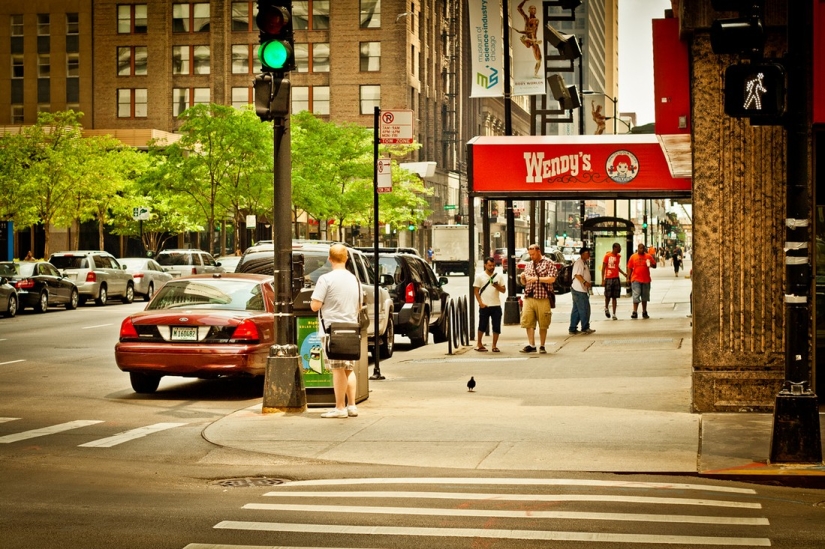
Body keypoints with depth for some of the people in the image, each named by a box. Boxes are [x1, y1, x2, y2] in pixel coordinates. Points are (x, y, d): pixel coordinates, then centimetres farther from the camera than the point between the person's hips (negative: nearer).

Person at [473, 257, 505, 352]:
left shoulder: (498, 276, 9)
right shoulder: (480, 276, 2)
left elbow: (503, 290, 9)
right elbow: (476, 291, 0)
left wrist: (497, 286, -12)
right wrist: (481, 303, -10)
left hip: (496, 305, 3)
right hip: (484, 306, -3)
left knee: (496, 327, 1)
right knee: (482, 326, 2)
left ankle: (494, 346, 10)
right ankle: (479, 344, 16)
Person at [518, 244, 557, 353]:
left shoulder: (548, 263, 2)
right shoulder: (528, 265, 18)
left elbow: (552, 279, -10)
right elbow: (524, 283, 23)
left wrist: (537, 278, -17)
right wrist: (523, 277, 0)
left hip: (542, 299, -4)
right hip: (529, 298, 4)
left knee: (543, 325, 1)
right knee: (528, 322, -5)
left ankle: (542, 346, 9)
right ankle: (531, 345, -3)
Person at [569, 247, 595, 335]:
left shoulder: (585, 263, 18)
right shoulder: (579, 262, -14)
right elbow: (577, 275, -24)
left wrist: (589, 283, 27)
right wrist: (585, 282, -34)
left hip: (583, 290, 11)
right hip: (579, 290, -11)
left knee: (576, 310, 11)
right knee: (584, 309, -6)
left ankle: (572, 329, 14)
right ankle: (585, 328, 1)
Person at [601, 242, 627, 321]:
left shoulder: (618, 256, 11)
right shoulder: (607, 256, -6)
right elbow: (603, 267, -5)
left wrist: (623, 273, 12)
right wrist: (603, 279, -9)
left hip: (616, 278, 4)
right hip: (608, 278, -4)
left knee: (614, 297, 3)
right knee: (608, 296, -1)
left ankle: (614, 314, 5)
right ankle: (606, 308, 29)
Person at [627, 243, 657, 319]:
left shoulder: (648, 256, 4)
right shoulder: (633, 257, 3)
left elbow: (654, 266, 6)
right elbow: (629, 268, 5)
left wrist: (651, 265, -17)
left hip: (646, 280, 2)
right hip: (636, 279, -2)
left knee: (645, 297, 11)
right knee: (636, 296, -10)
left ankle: (644, 312, 20)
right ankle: (635, 312, -12)